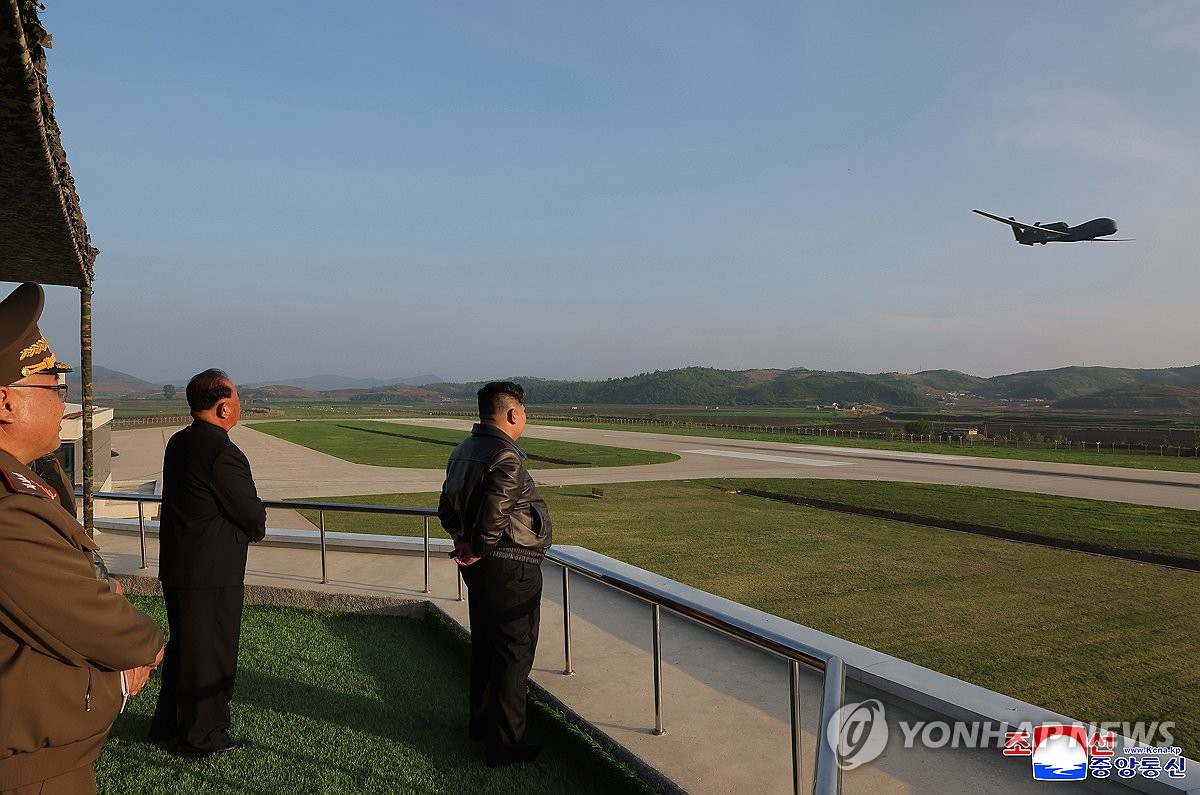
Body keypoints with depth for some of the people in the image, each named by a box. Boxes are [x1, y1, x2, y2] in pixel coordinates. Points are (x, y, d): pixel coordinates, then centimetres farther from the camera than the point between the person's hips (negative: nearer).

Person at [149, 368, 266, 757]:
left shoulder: (178, 442, 5)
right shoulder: (223, 454, -24)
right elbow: (254, 518, -19)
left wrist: (247, 522, 4)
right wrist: (256, 525, 5)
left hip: (176, 566, 9)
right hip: (212, 573, -9)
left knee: (183, 644, 23)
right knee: (212, 652, 6)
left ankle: (168, 722, 38)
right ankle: (201, 736, 21)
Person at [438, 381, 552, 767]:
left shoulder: (462, 452, 8)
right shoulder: (506, 459, -23)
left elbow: (446, 508, 14)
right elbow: (494, 514, -30)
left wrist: (464, 541, 5)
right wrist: (478, 549, -14)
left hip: (480, 569, 9)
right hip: (511, 569, -9)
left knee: (484, 646, 22)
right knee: (513, 654, 3)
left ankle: (481, 722, 38)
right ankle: (505, 744, 13)